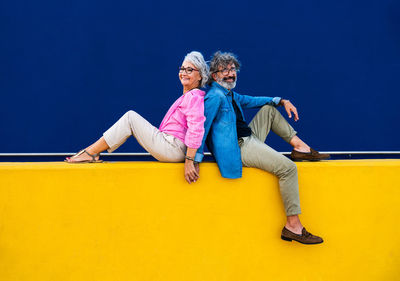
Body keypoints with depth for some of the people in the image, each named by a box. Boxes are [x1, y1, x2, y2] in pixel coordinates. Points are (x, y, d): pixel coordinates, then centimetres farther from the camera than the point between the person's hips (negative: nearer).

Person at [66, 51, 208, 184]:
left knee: (131, 117, -9)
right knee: (131, 117, 11)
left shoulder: (194, 97, -12)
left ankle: (90, 153, -7)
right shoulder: (186, 96, 20)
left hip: (173, 149, -10)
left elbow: (196, 131, -23)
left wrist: (189, 161, -27)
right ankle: (91, 152, 3)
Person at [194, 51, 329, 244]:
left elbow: (251, 101, 31)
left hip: (249, 140, 11)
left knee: (268, 109, 21)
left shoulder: (230, 94, 18)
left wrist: (281, 101, 20)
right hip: (239, 148, -11)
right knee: (288, 168, -21)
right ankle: (293, 226, -21)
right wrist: (195, 160, -21)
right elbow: (202, 127, -17)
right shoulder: (215, 96, -13)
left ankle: (300, 147, 14)